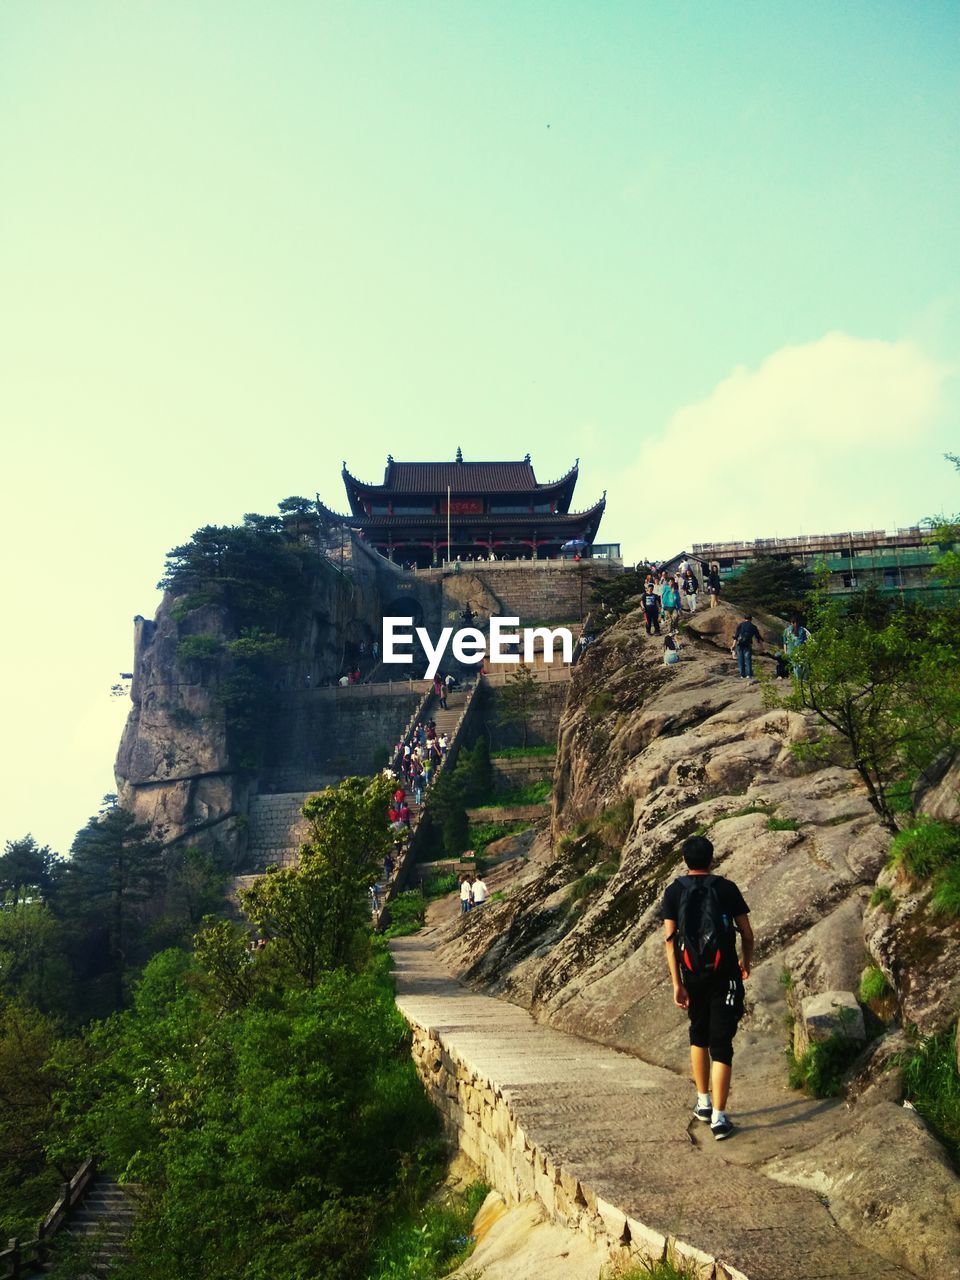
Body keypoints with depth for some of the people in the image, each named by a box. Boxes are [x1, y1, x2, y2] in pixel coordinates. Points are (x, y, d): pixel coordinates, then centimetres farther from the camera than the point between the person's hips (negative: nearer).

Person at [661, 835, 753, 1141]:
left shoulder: (674, 892, 0)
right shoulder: (727, 888, -1)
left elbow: (669, 938, -7)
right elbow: (747, 933, 1)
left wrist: (676, 983, -6)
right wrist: (747, 962, 20)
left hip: (693, 975, 2)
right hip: (725, 975, -2)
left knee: (698, 1035, 22)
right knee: (721, 1044, 1)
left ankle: (703, 1102, 29)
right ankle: (719, 1117, -4)